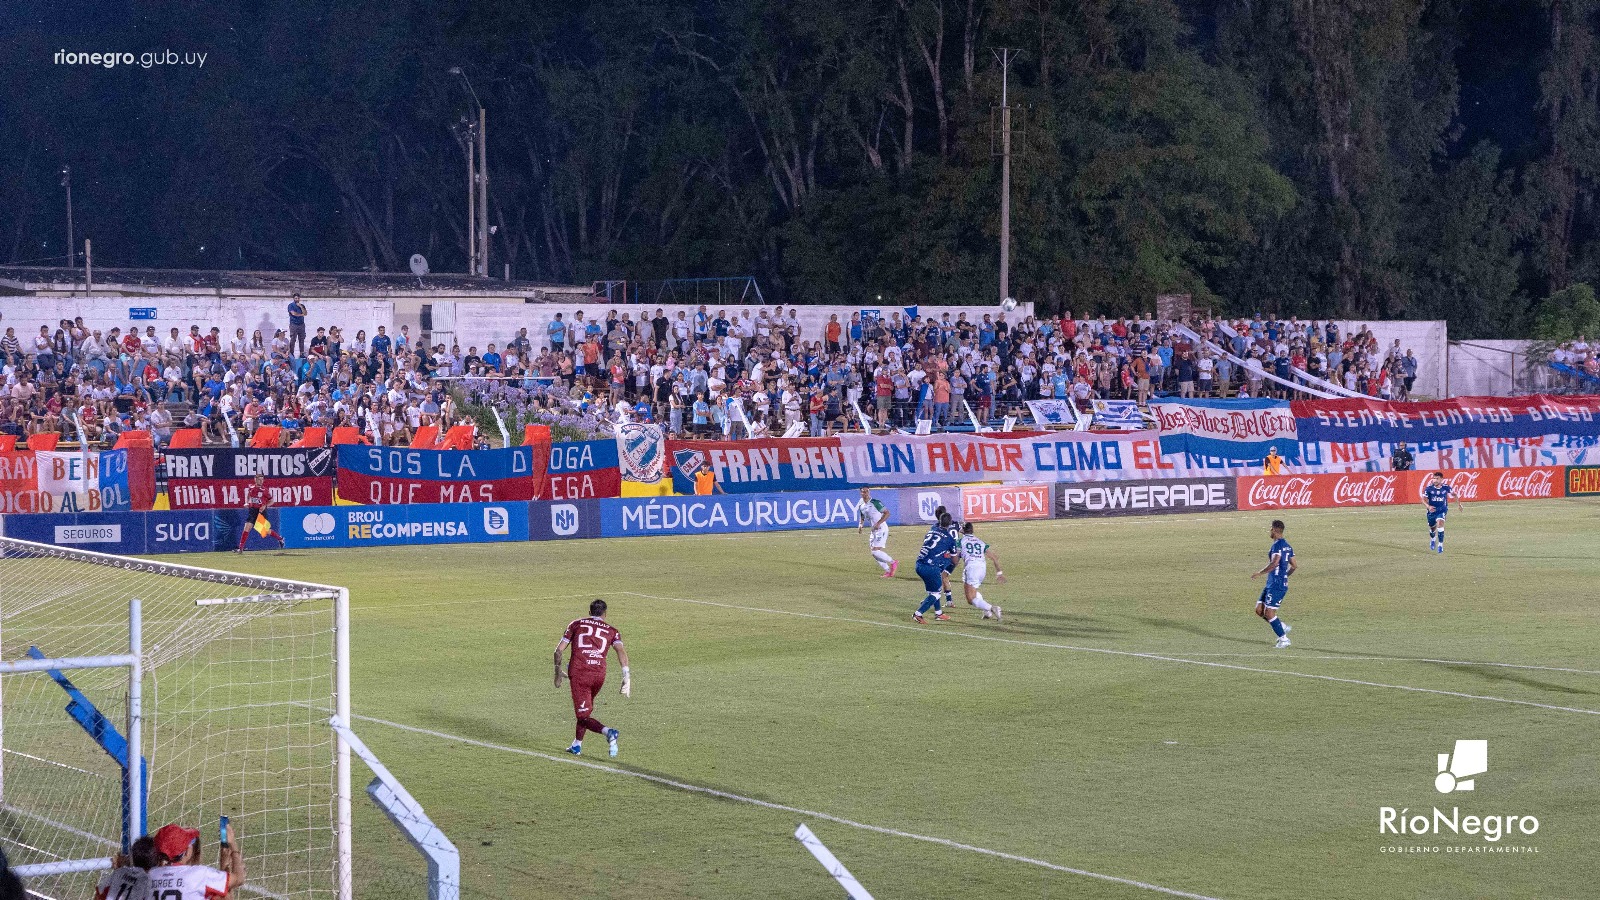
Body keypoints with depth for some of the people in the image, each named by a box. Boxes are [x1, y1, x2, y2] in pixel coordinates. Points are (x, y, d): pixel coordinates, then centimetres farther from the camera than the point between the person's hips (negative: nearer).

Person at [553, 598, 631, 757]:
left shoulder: (577, 624, 14)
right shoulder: (611, 631, 14)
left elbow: (559, 650, 11)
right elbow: (621, 651, -4)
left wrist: (558, 672, 22)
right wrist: (626, 677, -9)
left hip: (578, 673, -3)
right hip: (599, 674, 3)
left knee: (584, 716, -3)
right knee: (586, 708, 27)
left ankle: (608, 732, -28)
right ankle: (577, 745, 32)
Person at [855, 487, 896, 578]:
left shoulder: (875, 502, -14)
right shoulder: (861, 506, 8)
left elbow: (887, 513, -17)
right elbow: (862, 517, 25)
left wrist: (878, 523, -25)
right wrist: (860, 525, 5)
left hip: (881, 529, -8)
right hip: (874, 530, 8)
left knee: (876, 551, -17)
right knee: (873, 553, 6)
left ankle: (893, 563, 1)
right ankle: (888, 571, 15)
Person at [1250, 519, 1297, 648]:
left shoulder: (1277, 545, -15)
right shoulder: (1287, 546, 14)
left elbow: (1274, 563, -27)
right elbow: (1295, 565, 17)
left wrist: (1260, 573, -18)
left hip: (1276, 585, -10)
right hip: (1271, 584, 10)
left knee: (1269, 613, -6)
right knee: (1259, 610, 11)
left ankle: (1284, 639, -1)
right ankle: (1283, 627, 16)